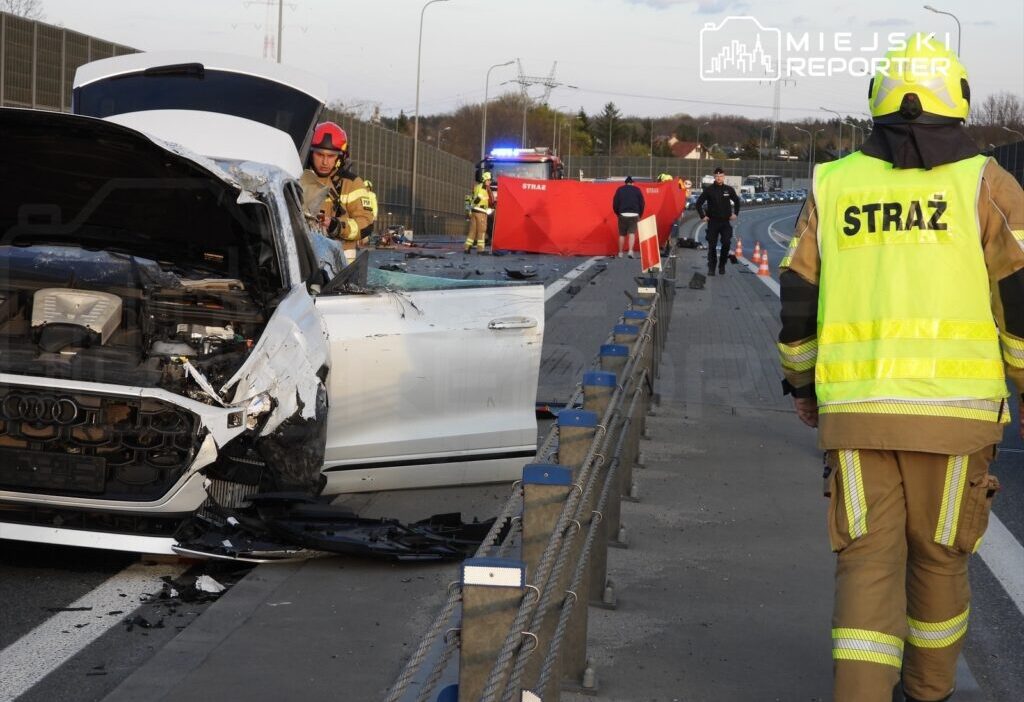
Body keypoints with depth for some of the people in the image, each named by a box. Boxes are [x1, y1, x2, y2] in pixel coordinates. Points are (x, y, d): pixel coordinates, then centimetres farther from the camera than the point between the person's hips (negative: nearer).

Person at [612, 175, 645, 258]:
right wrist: (640, 214, 17)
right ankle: (630, 250, -22)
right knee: (632, 233, -5)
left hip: (623, 214, 1)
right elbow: (642, 203, 7)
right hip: (634, 215, -1)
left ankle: (620, 252, 14)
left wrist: (617, 213, 17)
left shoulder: (620, 189, 8)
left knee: (622, 234, 8)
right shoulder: (637, 190, 7)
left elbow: (615, 203, 6)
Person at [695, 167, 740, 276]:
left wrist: (735, 214, 13)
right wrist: (702, 216, -2)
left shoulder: (729, 189, 4)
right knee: (712, 245, -1)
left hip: (726, 222, 1)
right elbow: (698, 204, 3)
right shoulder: (709, 190, -3)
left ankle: (722, 265, 9)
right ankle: (711, 268, 9)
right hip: (713, 222, -1)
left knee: (726, 243, -9)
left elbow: (737, 201, 21)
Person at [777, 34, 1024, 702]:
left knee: (867, 562, 5)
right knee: (939, 551, 17)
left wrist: (802, 384, 23)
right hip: (952, 409, -1)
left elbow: (797, 302, 9)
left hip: (853, 408, 1)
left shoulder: (833, 185, 6)